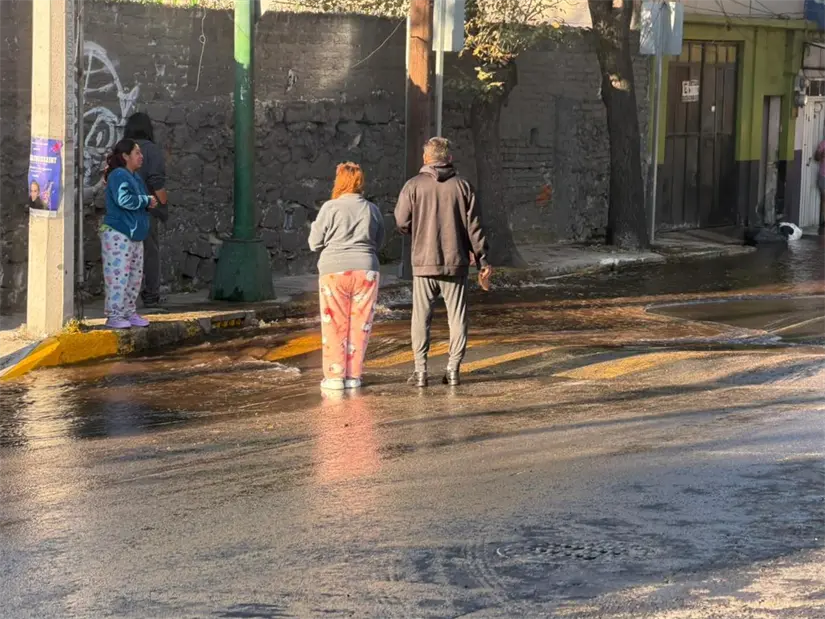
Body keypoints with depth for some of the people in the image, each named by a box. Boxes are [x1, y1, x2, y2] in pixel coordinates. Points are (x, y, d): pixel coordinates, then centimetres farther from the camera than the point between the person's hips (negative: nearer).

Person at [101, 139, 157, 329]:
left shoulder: (135, 177, 18)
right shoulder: (119, 175, -13)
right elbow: (124, 200, -27)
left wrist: (148, 204, 6)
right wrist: (147, 201, -14)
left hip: (135, 234, 10)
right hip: (118, 234, -10)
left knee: (135, 276, 12)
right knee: (118, 275, -9)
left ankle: (129, 312, 21)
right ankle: (114, 316, -5)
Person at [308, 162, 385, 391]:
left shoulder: (331, 208, -6)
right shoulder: (372, 210, 6)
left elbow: (315, 243, -1)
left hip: (335, 271, -3)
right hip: (366, 271, 3)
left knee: (335, 326, 3)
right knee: (359, 325, 8)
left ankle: (335, 377, 1)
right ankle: (354, 376, 9)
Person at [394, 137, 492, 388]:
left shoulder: (414, 185, -4)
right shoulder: (462, 186, 1)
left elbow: (402, 223, -6)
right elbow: (474, 227, 0)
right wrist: (482, 260, 5)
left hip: (424, 262, -1)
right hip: (456, 263, 1)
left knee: (421, 317, 6)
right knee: (457, 317, 8)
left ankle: (420, 370, 3)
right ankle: (453, 369, 5)